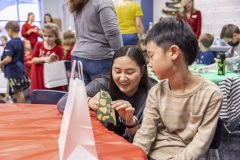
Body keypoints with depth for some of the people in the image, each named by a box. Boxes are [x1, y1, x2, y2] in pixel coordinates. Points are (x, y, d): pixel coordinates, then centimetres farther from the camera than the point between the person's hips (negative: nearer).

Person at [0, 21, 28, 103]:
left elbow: (8, 59, -24)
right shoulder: (20, 42, 9)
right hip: (19, 69, 8)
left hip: (12, 71, -8)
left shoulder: (10, 43, -17)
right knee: (19, 91, 13)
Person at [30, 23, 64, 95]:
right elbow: (33, 60, -4)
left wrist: (53, 60, -28)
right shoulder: (38, 45, 0)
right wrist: (44, 59, -20)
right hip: (38, 78, 2)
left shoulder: (58, 49, -7)